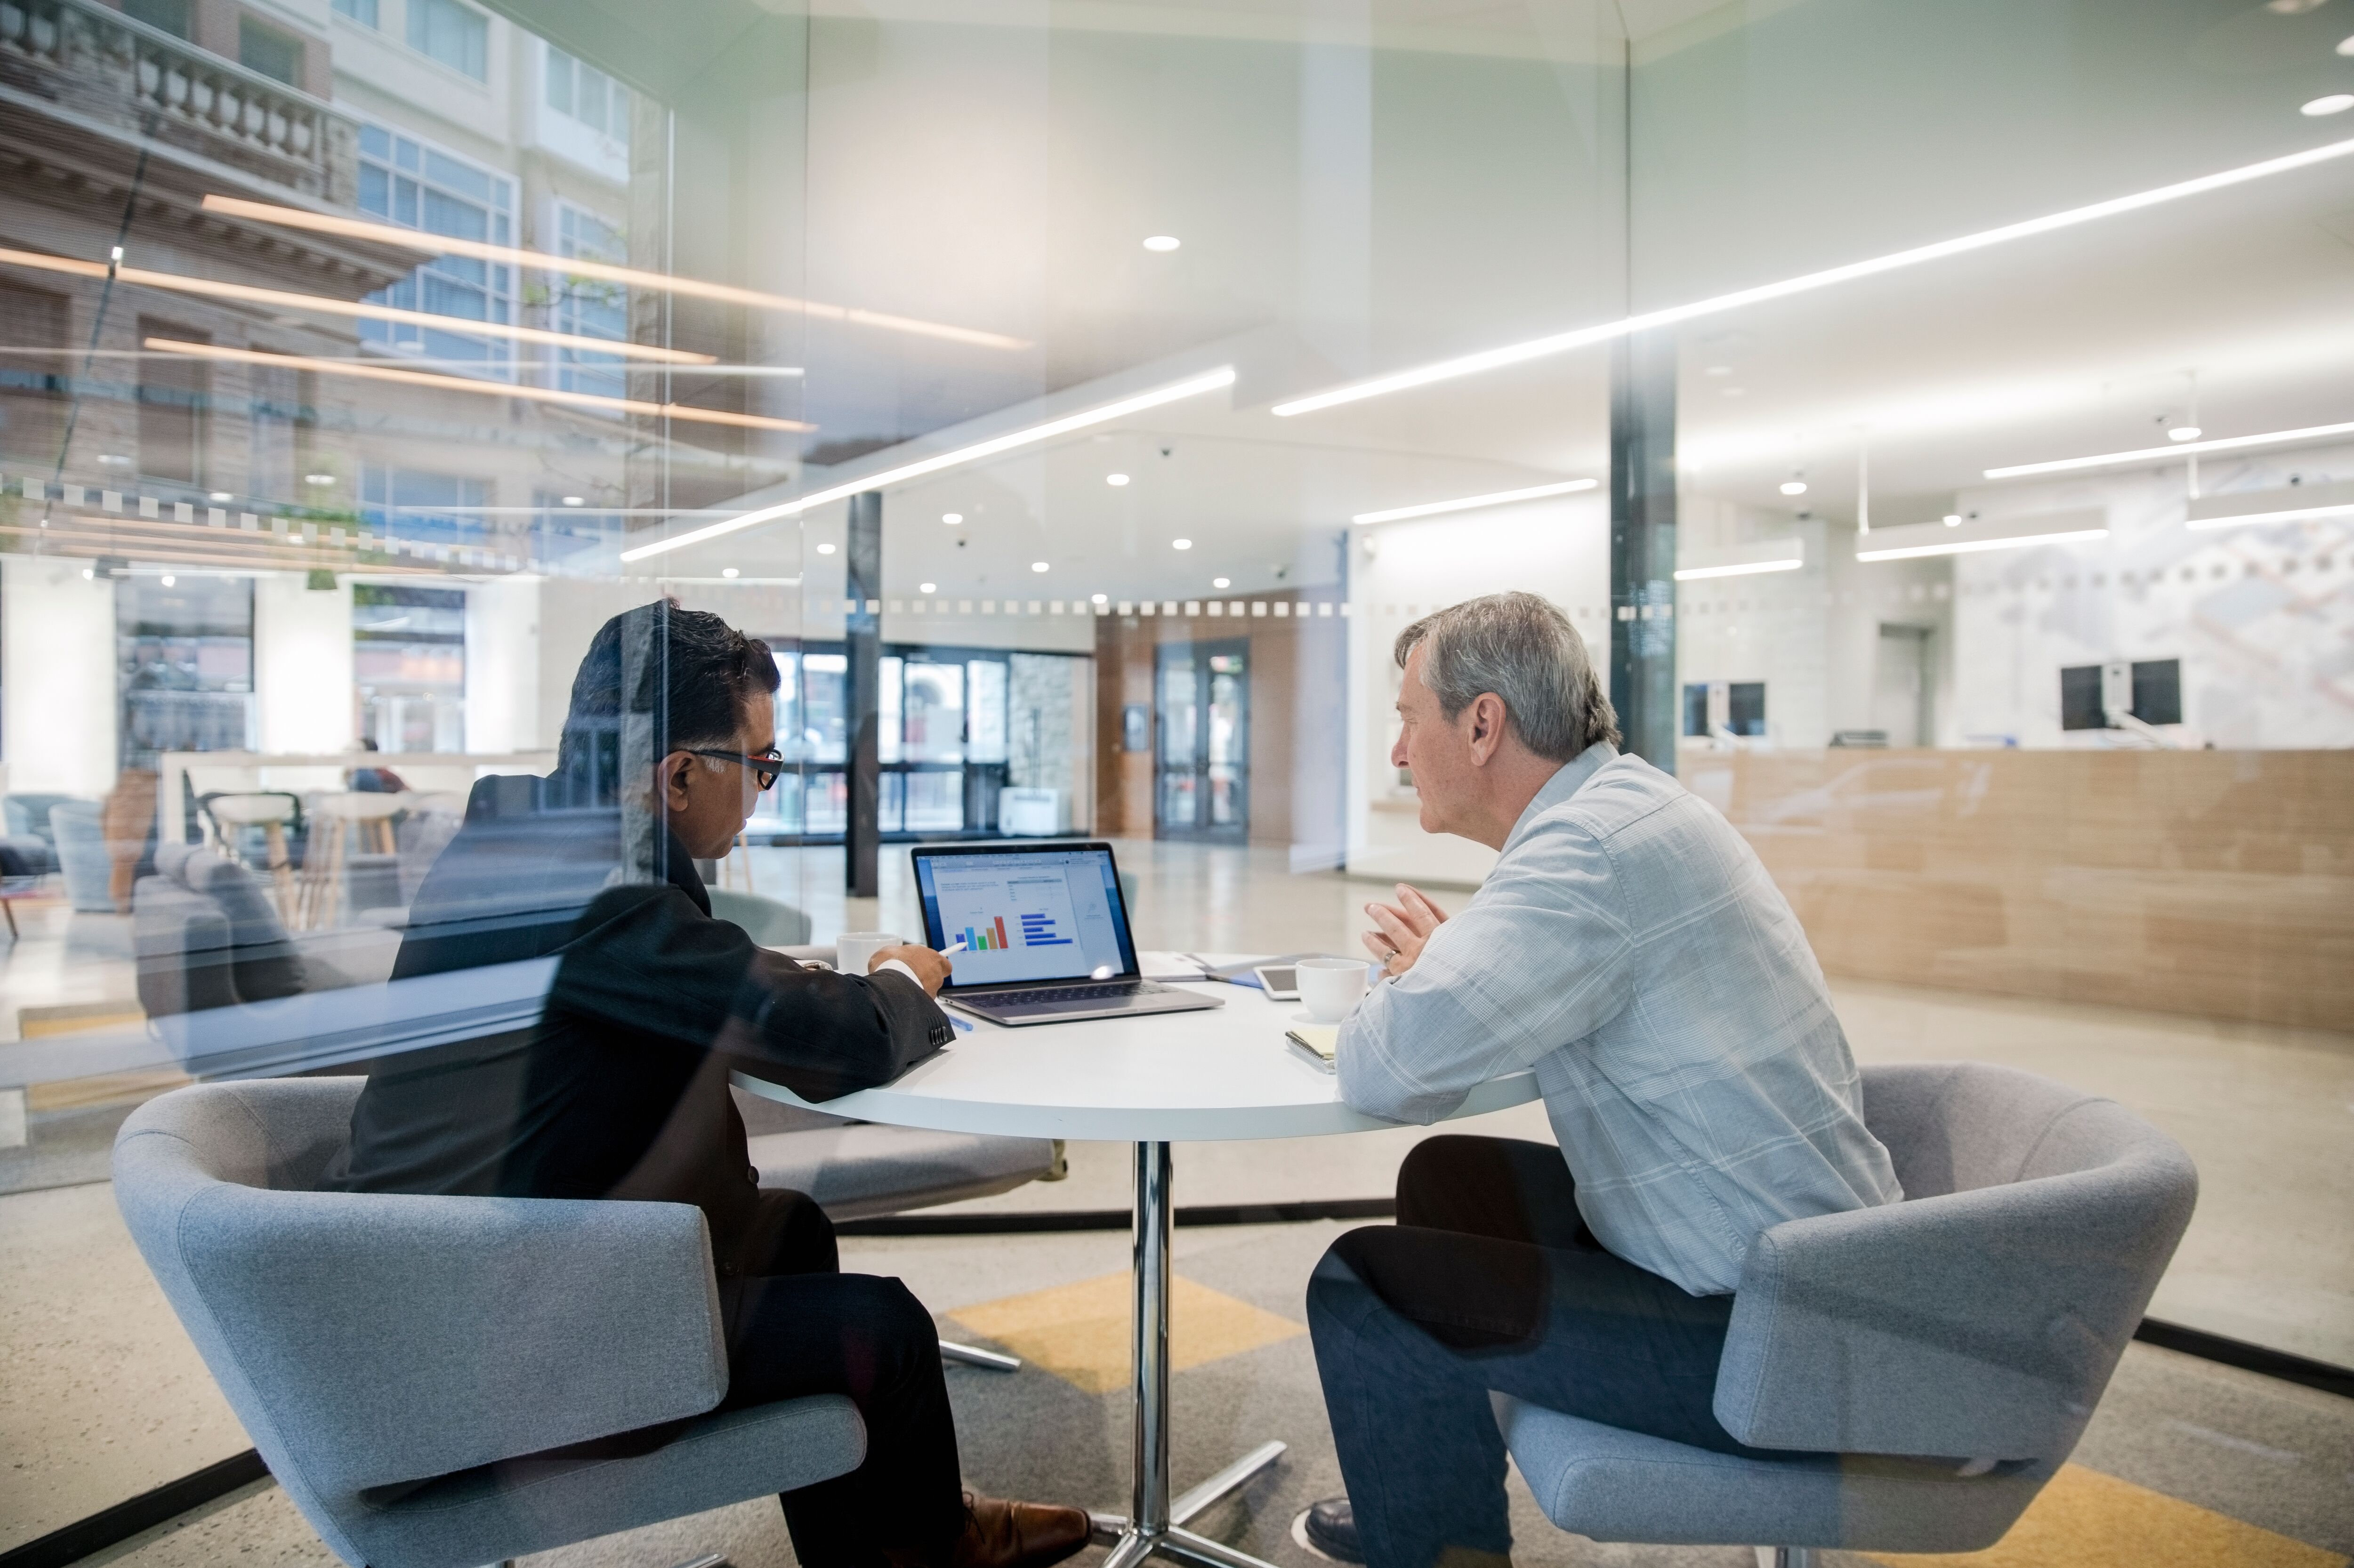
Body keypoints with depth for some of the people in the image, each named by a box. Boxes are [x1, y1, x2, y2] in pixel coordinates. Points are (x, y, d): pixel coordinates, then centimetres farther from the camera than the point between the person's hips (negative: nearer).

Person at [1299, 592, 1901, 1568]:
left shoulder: (1590, 851, -25)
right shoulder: (1623, 798, 6)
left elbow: (1388, 1073, -29)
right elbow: (1534, 991, 20)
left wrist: (1408, 982, -7)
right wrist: (1438, 966, 0)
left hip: (1769, 1337, -10)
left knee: (1363, 1286, -9)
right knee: (1445, 1176, 20)